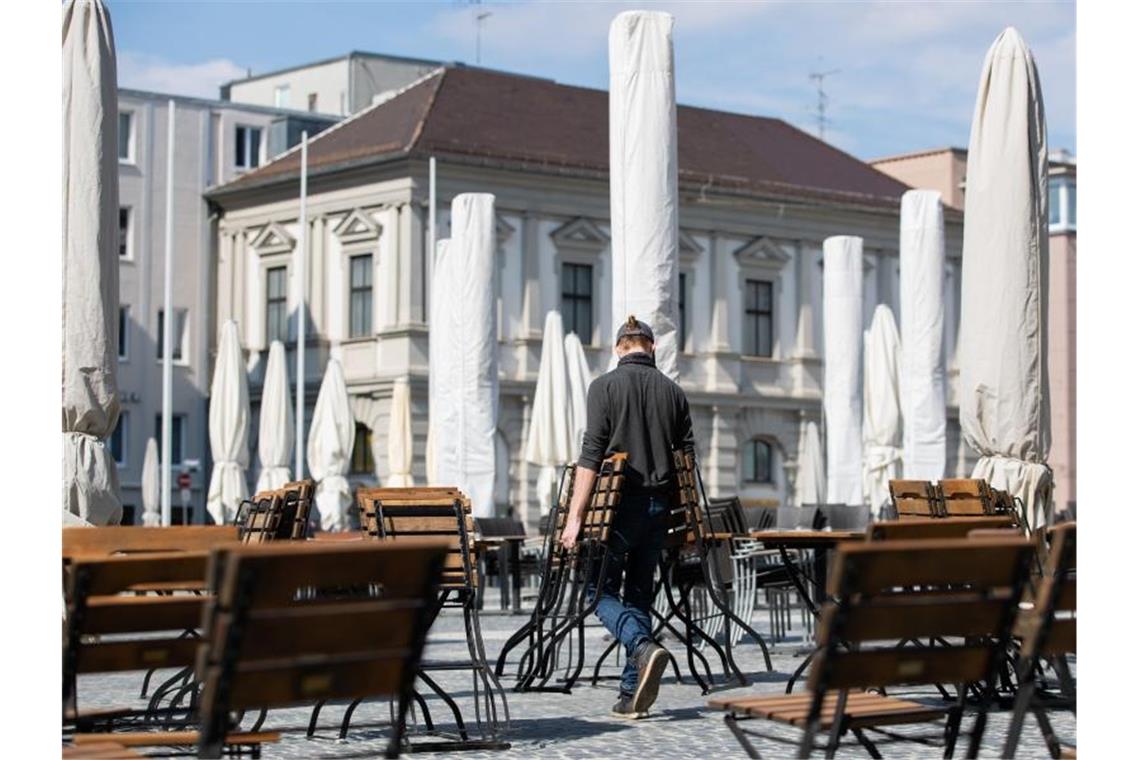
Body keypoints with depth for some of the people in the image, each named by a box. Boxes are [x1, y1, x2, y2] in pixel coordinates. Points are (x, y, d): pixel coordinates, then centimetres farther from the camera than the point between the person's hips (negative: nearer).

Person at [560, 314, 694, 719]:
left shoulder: (605, 386, -5)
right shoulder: (673, 391, 9)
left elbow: (591, 454, -11)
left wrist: (575, 516, -11)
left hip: (618, 504, -4)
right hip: (658, 507, 5)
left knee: (601, 588, 5)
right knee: (639, 594, 11)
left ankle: (644, 647, -22)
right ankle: (632, 695, 8)